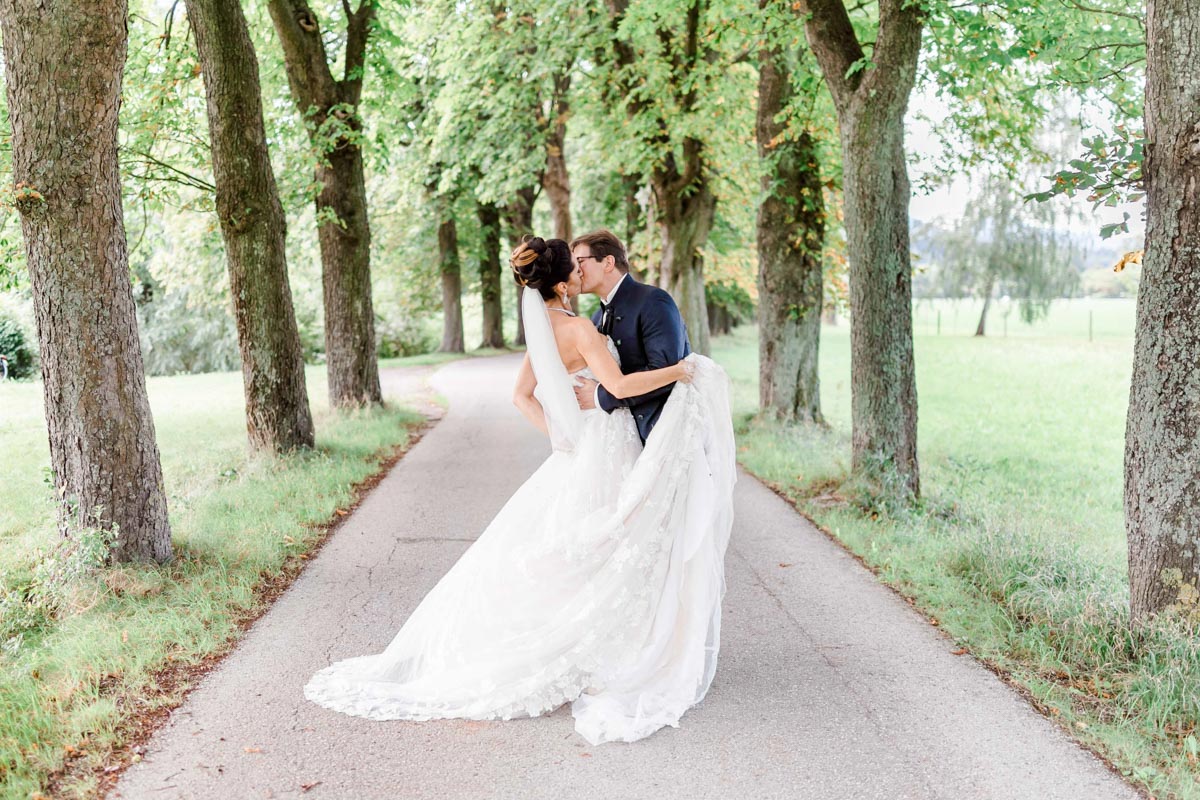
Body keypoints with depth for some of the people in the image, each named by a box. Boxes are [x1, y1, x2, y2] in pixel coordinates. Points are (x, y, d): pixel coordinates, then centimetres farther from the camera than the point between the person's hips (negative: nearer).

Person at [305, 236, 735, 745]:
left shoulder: (545, 326, 8)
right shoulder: (578, 329, -19)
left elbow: (522, 395, 9)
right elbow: (620, 386, -26)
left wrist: (560, 436, 6)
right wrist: (676, 372, -14)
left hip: (578, 449, 8)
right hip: (604, 450, -8)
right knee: (606, 561, 1)